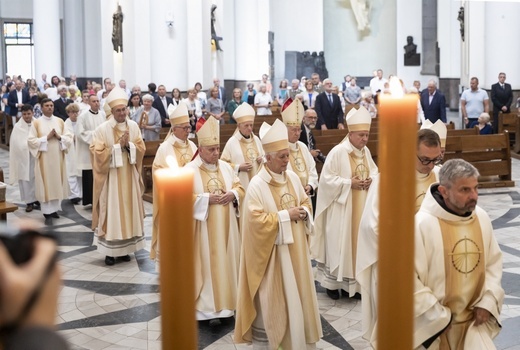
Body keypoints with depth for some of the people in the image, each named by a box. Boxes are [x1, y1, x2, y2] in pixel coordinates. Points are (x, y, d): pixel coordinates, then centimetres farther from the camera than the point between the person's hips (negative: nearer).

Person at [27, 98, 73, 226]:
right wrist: (46, 138, -16)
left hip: (58, 157, 3)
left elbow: (69, 137, 5)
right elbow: (31, 140, -8)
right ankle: (47, 213, -1)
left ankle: (55, 209, 19)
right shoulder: (36, 123, -2)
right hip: (44, 158, -3)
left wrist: (59, 137, -13)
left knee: (57, 183, 8)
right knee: (46, 184, -3)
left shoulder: (60, 121, 7)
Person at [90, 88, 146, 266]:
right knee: (111, 212, -1)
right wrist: (118, 146, -19)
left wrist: (128, 145, -16)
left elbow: (141, 148, 2)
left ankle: (124, 248, 20)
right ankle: (109, 251, 7)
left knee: (128, 210, 9)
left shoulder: (133, 126, 2)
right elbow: (99, 153, -14)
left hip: (129, 176, 4)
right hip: (111, 177, -4)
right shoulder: (102, 129, -10)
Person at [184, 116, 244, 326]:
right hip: (204, 229, -5)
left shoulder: (226, 167, 9)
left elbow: (239, 188, 11)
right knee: (208, 264, -3)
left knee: (226, 261, 9)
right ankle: (209, 307, 2)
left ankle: (225, 301, 20)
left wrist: (232, 194, -11)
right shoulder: (190, 170, -8)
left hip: (225, 227, 5)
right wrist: (207, 198, -20)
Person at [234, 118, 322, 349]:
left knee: (297, 292, 14)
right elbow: (255, 219, -21)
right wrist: (285, 215, -20)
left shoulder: (293, 178, 4)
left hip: (294, 247, 7)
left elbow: (305, 202, 15)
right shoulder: (257, 185, -16)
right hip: (270, 250, -6)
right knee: (269, 298, 2)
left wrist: (304, 212, -8)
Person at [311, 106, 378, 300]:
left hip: (361, 208, 7)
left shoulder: (366, 151, 6)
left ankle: (356, 282, 22)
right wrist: (349, 183, -21)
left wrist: (370, 180, -5)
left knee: (359, 242, 11)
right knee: (339, 245, 0)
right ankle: (332, 283, 13)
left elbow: (374, 170, 17)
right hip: (341, 208, -6)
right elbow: (327, 178, -16)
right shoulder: (338, 152, -15)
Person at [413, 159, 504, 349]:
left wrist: (488, 301, -3)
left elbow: (494, 262, 8)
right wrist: (438, 317, -13)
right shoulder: (422, 224, -20)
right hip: (434, 323, -4)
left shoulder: (482, 218, -2)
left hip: (475, 319, 4)